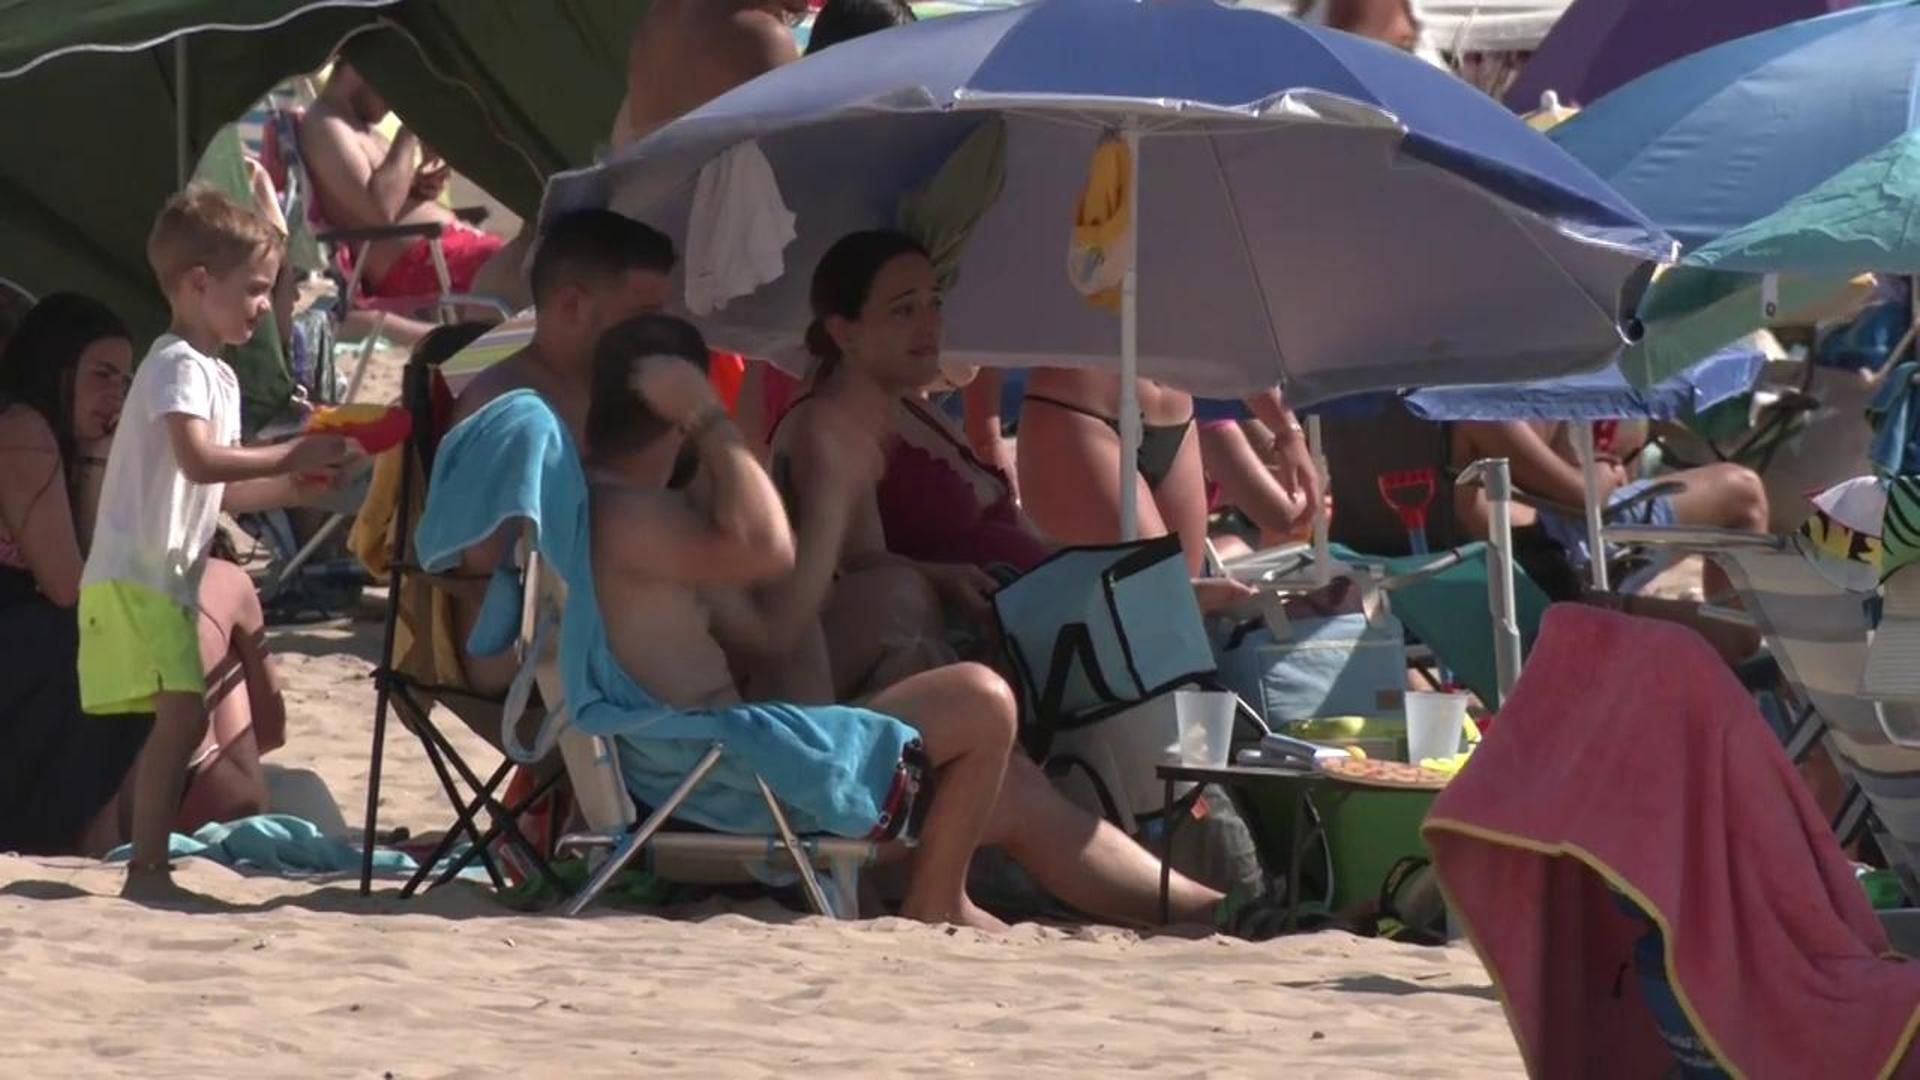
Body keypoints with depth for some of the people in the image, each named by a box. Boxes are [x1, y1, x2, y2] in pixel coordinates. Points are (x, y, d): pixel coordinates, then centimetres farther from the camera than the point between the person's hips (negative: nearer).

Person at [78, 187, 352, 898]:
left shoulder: (215, 376, 18)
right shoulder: (177, 366, -13)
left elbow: (215, 492, 20)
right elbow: (199, 461, -28)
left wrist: (294, 486, 9)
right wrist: (290, 457, -24)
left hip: (165, 579, 11)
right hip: (134, 577, -11)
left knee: (180, 720, 11)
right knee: (181, 714, -19)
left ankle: (148, 867, 17)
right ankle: (147, 869, -21)